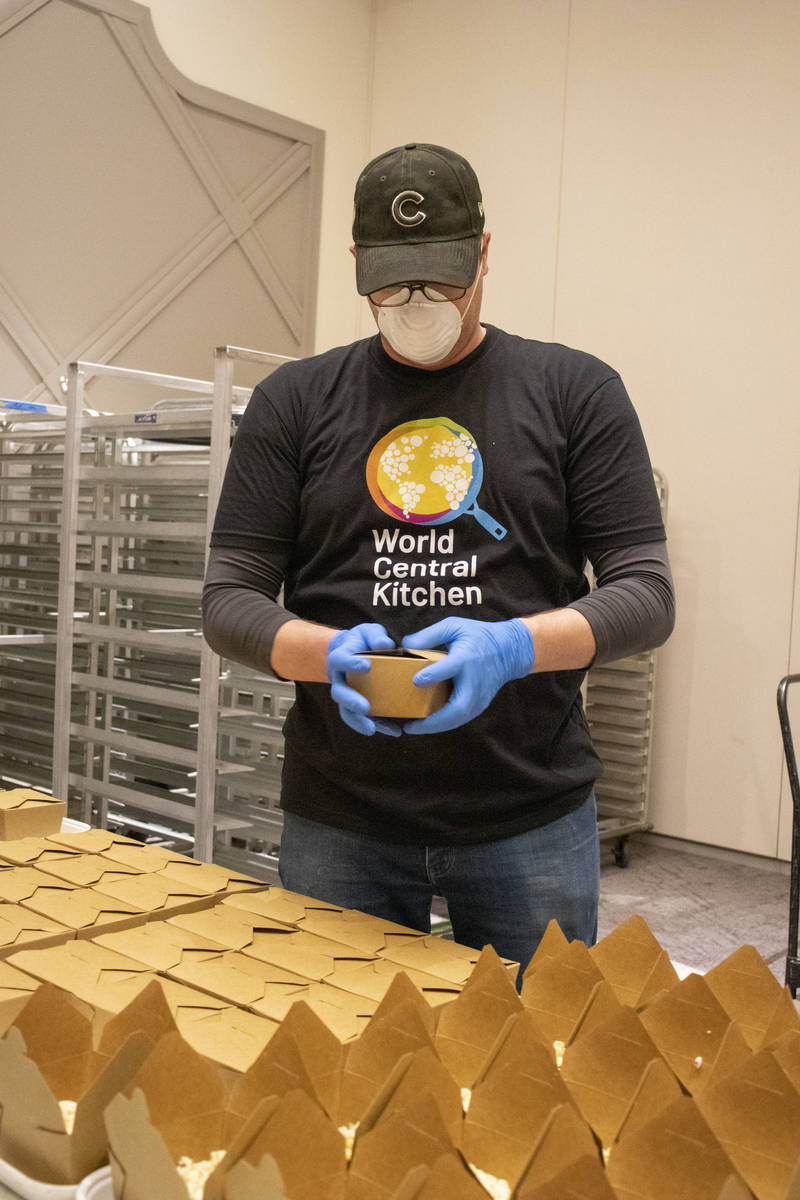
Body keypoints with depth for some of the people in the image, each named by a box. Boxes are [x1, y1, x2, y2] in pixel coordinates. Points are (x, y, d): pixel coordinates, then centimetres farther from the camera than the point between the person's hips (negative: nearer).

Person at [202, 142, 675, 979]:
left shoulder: (576, 394, 2)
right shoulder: (293, 403, 5)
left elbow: (646, 593, -2)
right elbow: (228, 600, 2)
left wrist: (516, 645, -21)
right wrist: (328, 653, -18)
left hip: (531, 818, 0)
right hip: (338, 821, 1)